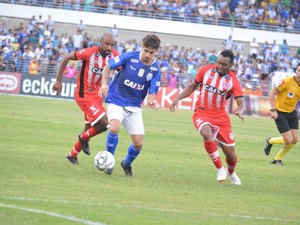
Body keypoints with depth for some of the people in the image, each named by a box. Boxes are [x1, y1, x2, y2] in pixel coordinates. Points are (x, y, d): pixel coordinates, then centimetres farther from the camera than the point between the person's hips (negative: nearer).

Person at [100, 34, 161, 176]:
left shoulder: (155, 69, -5)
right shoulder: (130, 57, -11)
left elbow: (152, 92, -5)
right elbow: (108, 67, 0)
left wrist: (151, 100, -29)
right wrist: (104, 83, -16)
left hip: (134, 107, 3)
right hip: (116, 101, -3)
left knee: (138, 143, -3)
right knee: (114, 128, -31)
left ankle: (127, 163, 30)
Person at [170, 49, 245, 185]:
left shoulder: (233, 81, -9)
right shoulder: (205, 70, -5)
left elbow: (241, 103, -16)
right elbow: (192, 87, 10)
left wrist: (239, 111, -39)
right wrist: (178, 99, -1)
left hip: (221, 117, 1)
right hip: (202, 113, -1)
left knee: (230, 153, 5)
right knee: (207, 134, -36)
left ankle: (231, 172, 42)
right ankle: (220, 169, -21)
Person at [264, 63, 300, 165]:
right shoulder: (287, 81, -22)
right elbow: (272, 93, -15)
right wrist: (273, 110, -20)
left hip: (291, 112, 6)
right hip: (280, 112, -6)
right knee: (288, 140, -11)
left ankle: (277, 158, 22)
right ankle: (270, 141, 20)